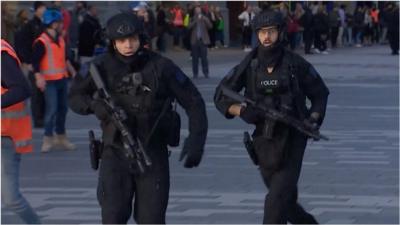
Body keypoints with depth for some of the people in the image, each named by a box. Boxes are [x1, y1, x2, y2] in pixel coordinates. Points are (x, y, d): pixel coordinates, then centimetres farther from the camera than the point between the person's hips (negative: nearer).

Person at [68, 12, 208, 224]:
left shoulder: (161, 66, -11)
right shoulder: (103, 66, -8)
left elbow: (194, 102, -6)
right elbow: (75, 97, 3)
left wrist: (196, 141, -18)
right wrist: (95, 105, -20)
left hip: (153, 156, 0)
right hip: (116, 154, 1)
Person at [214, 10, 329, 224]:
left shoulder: (296, 65, -6)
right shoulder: (249, 66, -2)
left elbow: (320, 93, 8)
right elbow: (221, 97, 0)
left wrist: (314, 119, -9)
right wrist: (242, 111, -18)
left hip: (291, 142, -3)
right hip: (264, 144, 3)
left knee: (277, 202, -14)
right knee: (286, 204, 16)